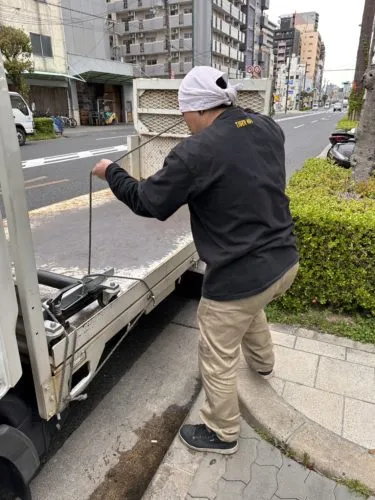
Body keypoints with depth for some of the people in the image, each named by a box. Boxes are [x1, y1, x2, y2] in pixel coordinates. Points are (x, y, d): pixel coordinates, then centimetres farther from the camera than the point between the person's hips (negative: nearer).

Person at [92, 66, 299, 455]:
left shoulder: (196, 152, -22)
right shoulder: (268, 127, 1)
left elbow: (148, 202, -9)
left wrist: (111, 172, 7)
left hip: (240, 276, -8)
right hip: (285, 261, 9)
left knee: (216, 359, 14)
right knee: (251, 310, 39)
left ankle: (222, 434, 37)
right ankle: (262, 363, 64)